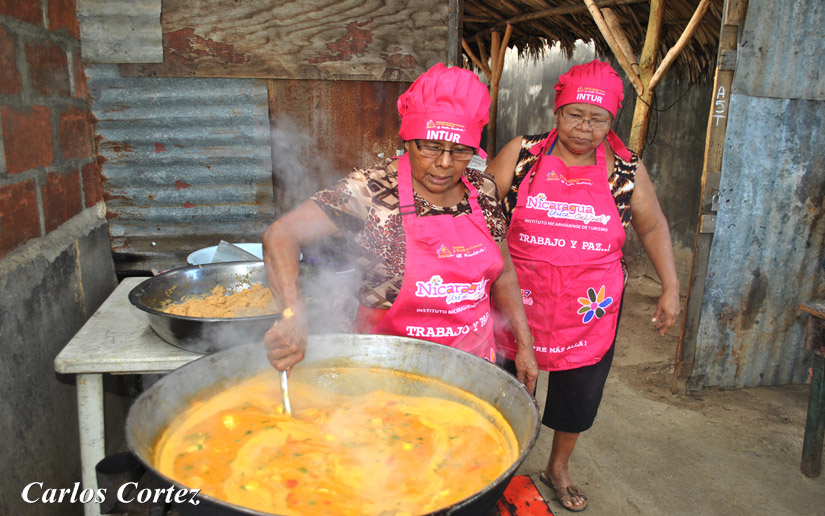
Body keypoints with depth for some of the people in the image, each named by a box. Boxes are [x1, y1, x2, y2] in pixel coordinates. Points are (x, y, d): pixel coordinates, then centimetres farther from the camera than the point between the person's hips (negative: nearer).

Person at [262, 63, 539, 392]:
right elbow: (281, 235, -25)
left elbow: (502, 272, 9)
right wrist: (294, 315, -40)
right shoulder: (373, 192, -19)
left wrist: (524, 344, 8)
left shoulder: (483, 191, -3)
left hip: (474, 359, 5)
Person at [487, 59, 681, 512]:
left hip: (590, 307, 2)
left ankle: (557, 469, 43)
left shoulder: (627, 169, -1)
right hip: (521, 299, -1)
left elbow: (652, 226, 10)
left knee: (579, 392, 15)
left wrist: (670, 287, 7)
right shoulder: (521, 153, -6)